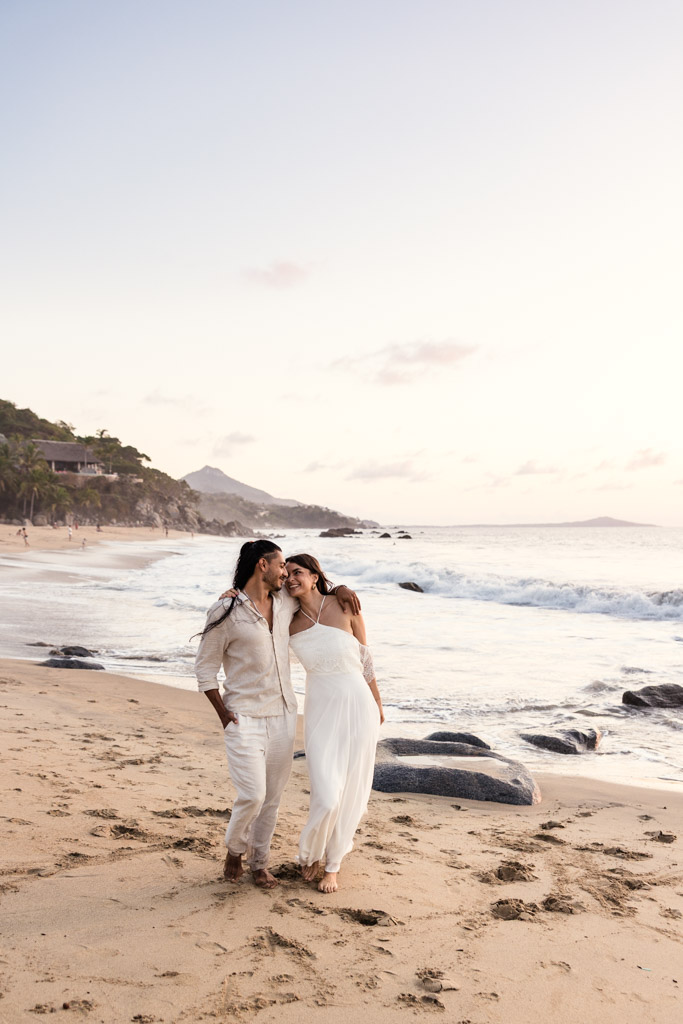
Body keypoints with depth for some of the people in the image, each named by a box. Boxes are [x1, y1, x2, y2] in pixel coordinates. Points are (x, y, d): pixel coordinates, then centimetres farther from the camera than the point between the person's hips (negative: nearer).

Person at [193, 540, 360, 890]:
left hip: (283, 714, 6)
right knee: (252, 796, -12)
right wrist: (224, 716, -8)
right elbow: (205, 667, -5)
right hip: (244, 718, -5)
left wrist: (340, 589, 6)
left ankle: (259, 862, 29)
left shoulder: (285, 602, 6)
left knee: (272, 796, 10)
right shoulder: (226, 611, -11)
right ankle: (234, 851, 18)